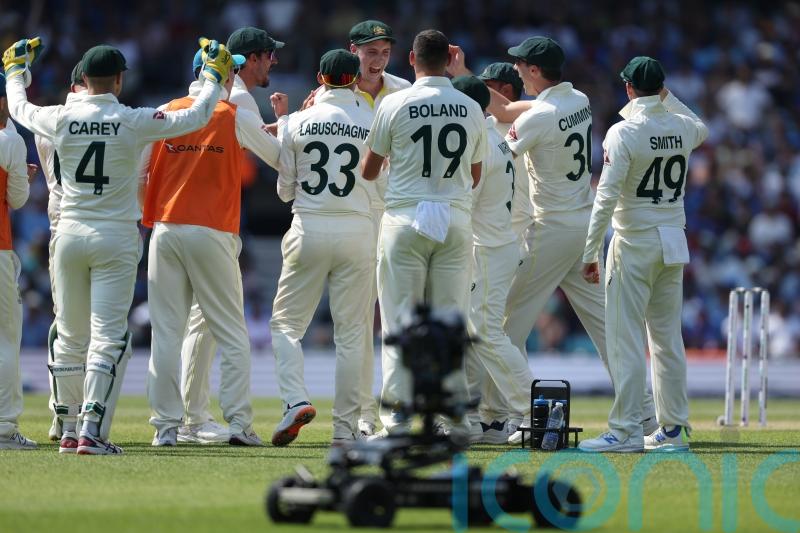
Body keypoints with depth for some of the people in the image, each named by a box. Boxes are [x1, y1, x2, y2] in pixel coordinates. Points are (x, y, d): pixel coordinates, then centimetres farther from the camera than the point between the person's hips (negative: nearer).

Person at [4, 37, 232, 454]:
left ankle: (69, 430, 18)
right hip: (116, 238, -3)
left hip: (70, 234, 3)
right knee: (108, 337, -4)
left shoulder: (61, 119, -2)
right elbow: (196, 117, -3)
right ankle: (92, 431, -14)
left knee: (69, 338, 13)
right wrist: (214, 76, 13)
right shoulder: (134, 122, -10)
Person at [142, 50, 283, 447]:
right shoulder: (237, 119, -1)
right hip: (212, 234, -2)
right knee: (232, 335, 4)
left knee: (166, 334, 5)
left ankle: (166, 425, 2)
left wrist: (143, 212, 20)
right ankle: (238, 422, -3)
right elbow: (281, 158, 8)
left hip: (165, 231, 3)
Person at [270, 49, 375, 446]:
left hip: (309, 230, 0)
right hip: (357, 231, 0)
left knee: (286, 321, 9)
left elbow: (285, 190, 8)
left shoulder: (299, 123, 1)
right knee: (350, 332, 5)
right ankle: (345, 429, 4)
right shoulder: (373, 123, -1)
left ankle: (295, 399, -15)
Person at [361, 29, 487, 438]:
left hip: (406, 217, -2)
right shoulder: (471, 108, 5)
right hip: (456, 220, 3)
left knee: (399, 318, 0)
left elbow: (368, 171, 5)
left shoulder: (395, 104, -4)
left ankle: (399, 415, -6)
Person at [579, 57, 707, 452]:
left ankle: (626, 430, -11)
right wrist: (669, 99, 26)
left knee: (625, 337, -6)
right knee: (667, 337, 12)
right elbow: (702, 131, 32)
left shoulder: (623, 133, -13)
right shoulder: (683, 127, 4)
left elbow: (606, 197, -18)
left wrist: (590, 253, -14)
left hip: (634, 242, -6)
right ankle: (673, 429, 13)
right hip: (674, 243, 6)